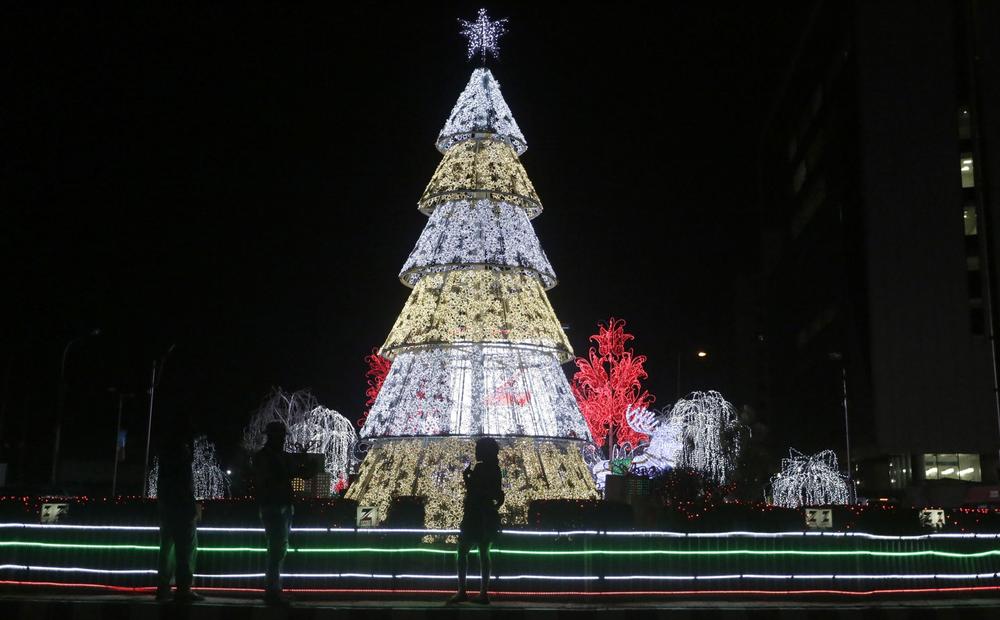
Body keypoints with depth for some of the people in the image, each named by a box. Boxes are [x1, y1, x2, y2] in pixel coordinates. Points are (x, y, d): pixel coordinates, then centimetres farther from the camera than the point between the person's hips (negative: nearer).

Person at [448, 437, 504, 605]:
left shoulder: (480, 468, -14)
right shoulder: (495, 470, 10)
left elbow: (473, 493, -17)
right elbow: (499, 497, 14)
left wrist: (466, 478, -8)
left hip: (474, 518, -8)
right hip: (488, 518, 8)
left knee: (462, 552, -2)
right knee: (484, 554, 8)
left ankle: (462, 591, -9)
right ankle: (483, 593, 6)